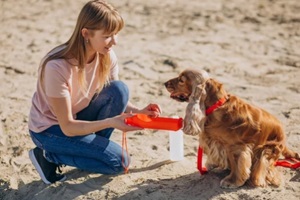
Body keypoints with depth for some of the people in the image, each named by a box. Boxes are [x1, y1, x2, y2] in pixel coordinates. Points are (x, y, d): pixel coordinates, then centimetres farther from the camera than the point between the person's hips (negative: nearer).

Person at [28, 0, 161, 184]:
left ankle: (96, 148, -1)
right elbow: (67, 127, -28)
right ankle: (48, 156, -1)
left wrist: (138, 111, -26)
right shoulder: (58, 67, -33)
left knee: (120, 89, -21)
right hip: (50, 129, -6)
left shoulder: (107, 56, -15)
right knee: (118, 161, -17)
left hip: (79, 116, 6)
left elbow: (117, 97, -4)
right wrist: (111, 122, -40)